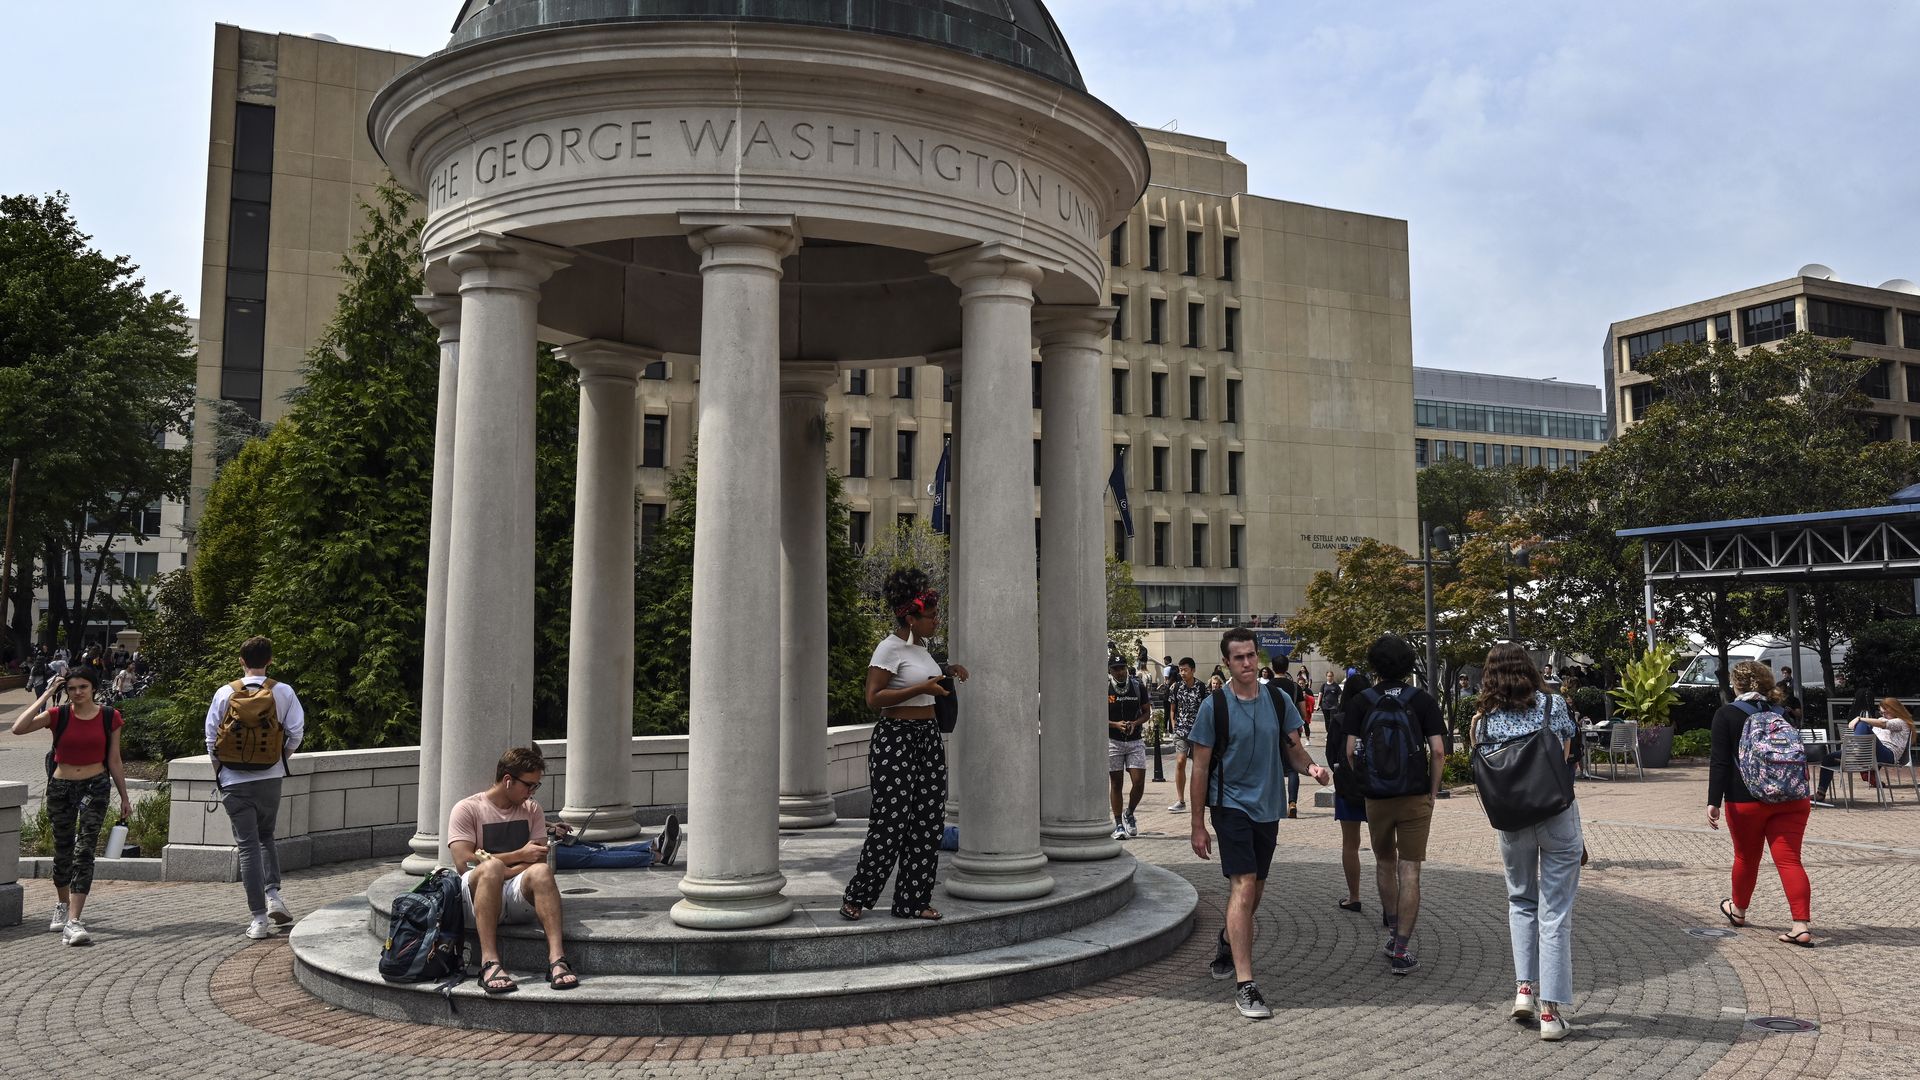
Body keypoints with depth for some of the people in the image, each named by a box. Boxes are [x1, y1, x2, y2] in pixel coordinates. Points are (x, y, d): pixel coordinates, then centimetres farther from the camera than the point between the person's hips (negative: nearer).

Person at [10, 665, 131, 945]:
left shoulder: (110, 717, -1)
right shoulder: (58, 715, -3)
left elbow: (114, 760, 6)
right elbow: (18, 728, -21)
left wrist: (124, 797, 8)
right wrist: (47, 694, -16)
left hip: (95, 787, -1)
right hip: (61, 787, 1)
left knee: (84, 851, -12)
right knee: (62, 850, 15)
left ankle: (73, 921, -17)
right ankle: (62, 905, 40)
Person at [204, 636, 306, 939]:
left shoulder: (225, 693, -2)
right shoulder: (283, 692, -3)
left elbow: (211, 737, 0)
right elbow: (296, 732, -5)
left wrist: (219, 768, 15)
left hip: (234, 780, -1)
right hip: (270, 777, 1)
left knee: (247, 846, 2)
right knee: (266, 837, 22)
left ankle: (259, 917, 0)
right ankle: (273, 894, 4)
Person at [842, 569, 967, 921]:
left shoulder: (920, 646, 14)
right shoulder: (889, 648, -12)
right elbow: (873, 698, -18)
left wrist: (946, 670, 17)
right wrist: (922, 688, -20)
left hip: (928, 736, 9)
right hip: (895, 738, -9)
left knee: (927, 820, 6)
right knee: (891, 821, -6)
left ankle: (913, 901, 14)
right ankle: (856, 897, 9)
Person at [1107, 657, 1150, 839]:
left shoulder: (1138, 687, 3)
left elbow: (1147, 712, 10)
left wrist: (1135, 723, -10)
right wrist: (1115, 724, -16)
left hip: (1136, 741, 2)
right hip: (1113, 741, -2)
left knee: (1139, 782, -5)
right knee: (1115, 783, 2)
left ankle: (1129, 814, 21)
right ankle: (1118, 824, 12)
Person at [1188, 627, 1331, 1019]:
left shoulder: (1279, 702, 2)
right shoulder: (1214, 706, -9)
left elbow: (1294, 749, 7)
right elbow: (1200, 768, -5)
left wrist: (1311, 767, -17)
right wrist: (1198, 825, -6)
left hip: (1268, 807, 5)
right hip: (1231, 805, -5)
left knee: (1254, 891, 17)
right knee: (1243, 887, -15)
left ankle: (1228, 942, 46)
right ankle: (1245, 986, -13)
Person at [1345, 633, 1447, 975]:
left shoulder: (1360, 701, 0)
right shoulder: (1423, 699, 0)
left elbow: (1351, 750, -5)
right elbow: (1438, 750, -5)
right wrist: (1433, 791, 6)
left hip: (1375, 795, 1)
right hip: (1415, 795, -1)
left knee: (1384, 863, 21)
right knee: (1409, 871, 0)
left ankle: (1393, 930, 32)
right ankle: (1401, 950, -4)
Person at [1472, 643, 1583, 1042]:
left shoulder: (1485, 720, -1)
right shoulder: (1554, 704, -4)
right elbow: (1565, 757, 3)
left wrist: (1476, 725, 9)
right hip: (1558, 814, -1)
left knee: (1521, 901, 22)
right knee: (1555, 909, 3)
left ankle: (1525, 988, 11)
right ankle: (1551, 1009, 2)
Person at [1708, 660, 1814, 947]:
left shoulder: (1727, 715, -4)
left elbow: (1720, 761, -11)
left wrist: (1714, 802, -13)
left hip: (1746, 800, -3)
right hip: (1790, 799, 3)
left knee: (1746, 857, 14)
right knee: (1789, 859, -1)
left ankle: (1738, 911, 35)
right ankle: (1802, 926, -11)